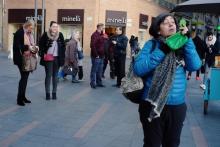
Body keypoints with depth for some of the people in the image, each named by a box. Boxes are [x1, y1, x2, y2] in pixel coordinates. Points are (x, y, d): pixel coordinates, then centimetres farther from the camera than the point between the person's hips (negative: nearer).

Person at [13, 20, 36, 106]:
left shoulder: (30, 34, 14)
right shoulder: (19, 33, -10)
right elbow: (16, 46, -17)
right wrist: (24, 51, -26)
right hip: (22, 59, -8)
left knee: (25, 77, 11)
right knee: (24, 77, -9)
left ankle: (23, 96, 20)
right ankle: (19, 99, -2)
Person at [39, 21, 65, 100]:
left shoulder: (60, 35, 4)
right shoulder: (45, 35, -4)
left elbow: (63, 46, 7)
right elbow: (41, 45, 2)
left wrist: (62, 57, 2)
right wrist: (42, 55, -6)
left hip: (57, 58, 3)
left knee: (55, 76, 8)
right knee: (48, 76, 0)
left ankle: (54, 93, 15)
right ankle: (47, 93, 7)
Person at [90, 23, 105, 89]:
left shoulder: (101, 35, 15)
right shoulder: (95, 35, -14)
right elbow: (92, 45, -23)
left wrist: (103, 54, 11)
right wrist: (96, 55, -21)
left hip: (101, 56, 9)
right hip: (96, 57, -9)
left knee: (99, 71, 15)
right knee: (94, 70, -1)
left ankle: (99, 82, 24)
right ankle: (93, 83, 6)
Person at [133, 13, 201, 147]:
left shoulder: (181, 45, 4)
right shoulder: (152, 44, -5)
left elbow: (195, 66, -10)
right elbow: (138, 69, -17)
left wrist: (188, 41, -14)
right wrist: (161, 51, -21)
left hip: (177, 106, 3)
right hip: (153, 105, -3)